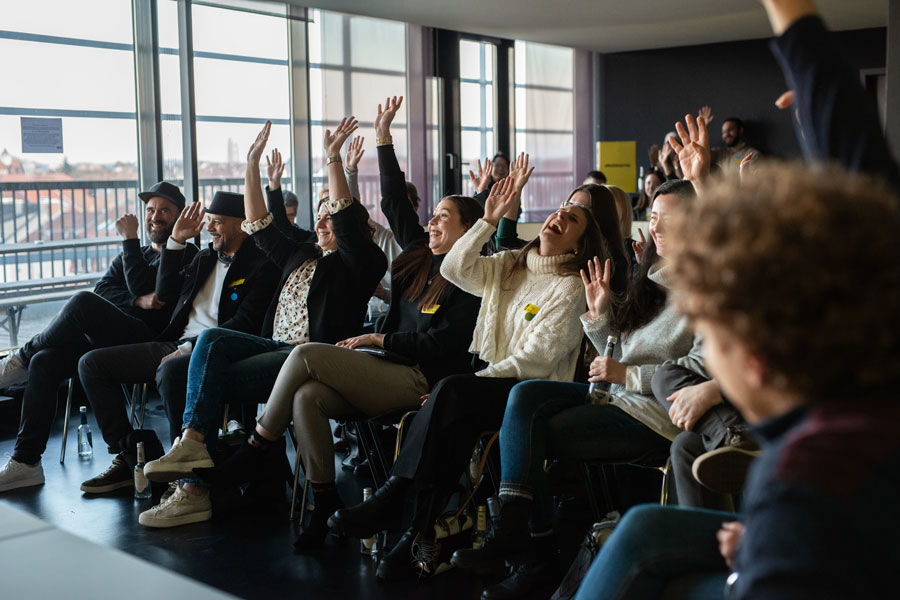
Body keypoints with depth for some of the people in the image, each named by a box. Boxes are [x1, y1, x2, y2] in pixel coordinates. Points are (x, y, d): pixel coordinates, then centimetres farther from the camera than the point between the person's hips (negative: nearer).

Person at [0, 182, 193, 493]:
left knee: (83, 303, -29)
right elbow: (101, 289, 10)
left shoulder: (186, 256, 3)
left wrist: (129, 239, -2)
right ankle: (25, 462, -12)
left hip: (149, 341, -7)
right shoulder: (134, 255, 28)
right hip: (111, 336, 8)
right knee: (44, 362, -16)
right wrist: (138, 301, -9)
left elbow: (142, 287, -11)